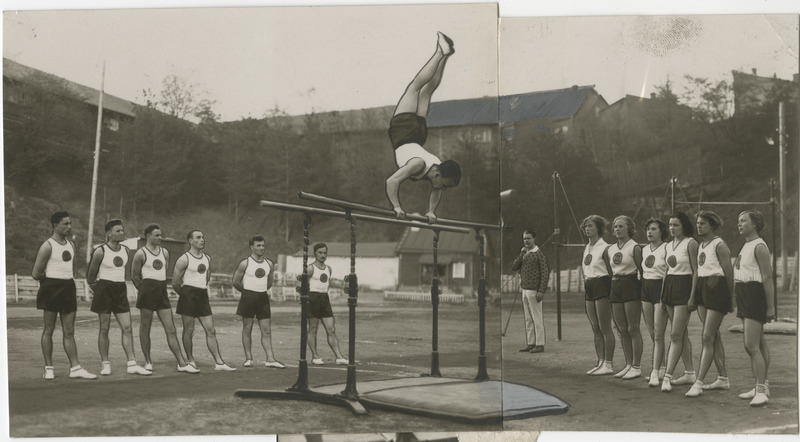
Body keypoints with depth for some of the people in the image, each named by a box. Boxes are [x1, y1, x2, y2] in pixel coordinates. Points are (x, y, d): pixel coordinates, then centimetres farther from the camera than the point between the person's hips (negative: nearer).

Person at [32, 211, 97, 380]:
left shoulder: (71, 245, 13)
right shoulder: (47, 246, -10)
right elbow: (36, 274, -10)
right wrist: (51, 277, 4)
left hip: (68, 288, 6)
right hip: (51, 288, -6)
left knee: (69, 332, 6)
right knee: (49, 329, 2)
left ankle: (75, 368, 4)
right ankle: (49, 368, 9)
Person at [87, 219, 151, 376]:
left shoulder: (126, 251, 7)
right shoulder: (100, 252, -10)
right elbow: (90, 276, 0)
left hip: (121, 290, 5)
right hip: (104, 290, -5)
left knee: (127, 328, -1)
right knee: (104, 329, 2)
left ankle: (132, 364, 0)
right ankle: (105, 364, 11)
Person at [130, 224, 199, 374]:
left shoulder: (165, 252, 13)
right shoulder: (141, 254, -4)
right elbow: (134, 276, 1)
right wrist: (145, 290, 6)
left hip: (162, 292, 5)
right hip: (147, 291, -5)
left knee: (171, 330, 1)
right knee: (145, 328, 4)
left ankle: (182, 363, -3)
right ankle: (148, 361, 16)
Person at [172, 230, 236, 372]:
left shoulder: (207, 259, 13)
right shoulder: (184, 259, -8)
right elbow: (175, 282, -5)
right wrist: (185, 294, 6)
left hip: (203, 296, 6)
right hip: (188, 295, -6)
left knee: (211, 330, 2)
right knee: (189, 330, 1)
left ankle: (219, 362, 1)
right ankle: (190, 360, 14)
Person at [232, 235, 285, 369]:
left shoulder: (269, 264, 8)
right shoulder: (245, 263, -6)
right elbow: (236, 282, 0)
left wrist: (260, 290, 12)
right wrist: (247, 291, 8)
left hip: (263, 297, 4)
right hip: (248, 297, -4)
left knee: (266, 330, 0)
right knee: (247, 329, 3)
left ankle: (270, 359, -1)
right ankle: (248, 358, 10)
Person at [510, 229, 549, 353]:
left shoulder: (539, 254, -7)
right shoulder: (524, 254, 15)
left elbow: (545, 273, -11)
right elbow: (513, 267, 5)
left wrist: (541, 291, -17)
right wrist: (521, 255, -6)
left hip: (534, 290, -8)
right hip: (524, 289, 8)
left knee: (537, 318, -5)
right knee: (528, 319, 10)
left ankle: (540, 344, -1)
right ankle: (530, 343, 16)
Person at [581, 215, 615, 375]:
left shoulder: (604, 248, -8)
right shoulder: (586, 249, 16)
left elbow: (611, 271, -10)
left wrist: (611, 291, -14)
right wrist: (585, 287, 16)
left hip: (602, 286, -8)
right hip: (588, 288, 8)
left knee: (605, 328, -6)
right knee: (595, 329, 9)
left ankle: (608, 364, -3)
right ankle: (601, 362, 14)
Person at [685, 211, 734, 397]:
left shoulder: (719, 245, -9)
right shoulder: (701, 246, 15)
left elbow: (729, 273, -9)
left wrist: (731, 298, -8)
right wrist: (693, 298, 18)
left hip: (717, 289, -8)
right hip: (702, 289, 8)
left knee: (707, 338, -10)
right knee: (714, 336, 11)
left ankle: (698, 383, -12)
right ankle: (723, 378, 19)